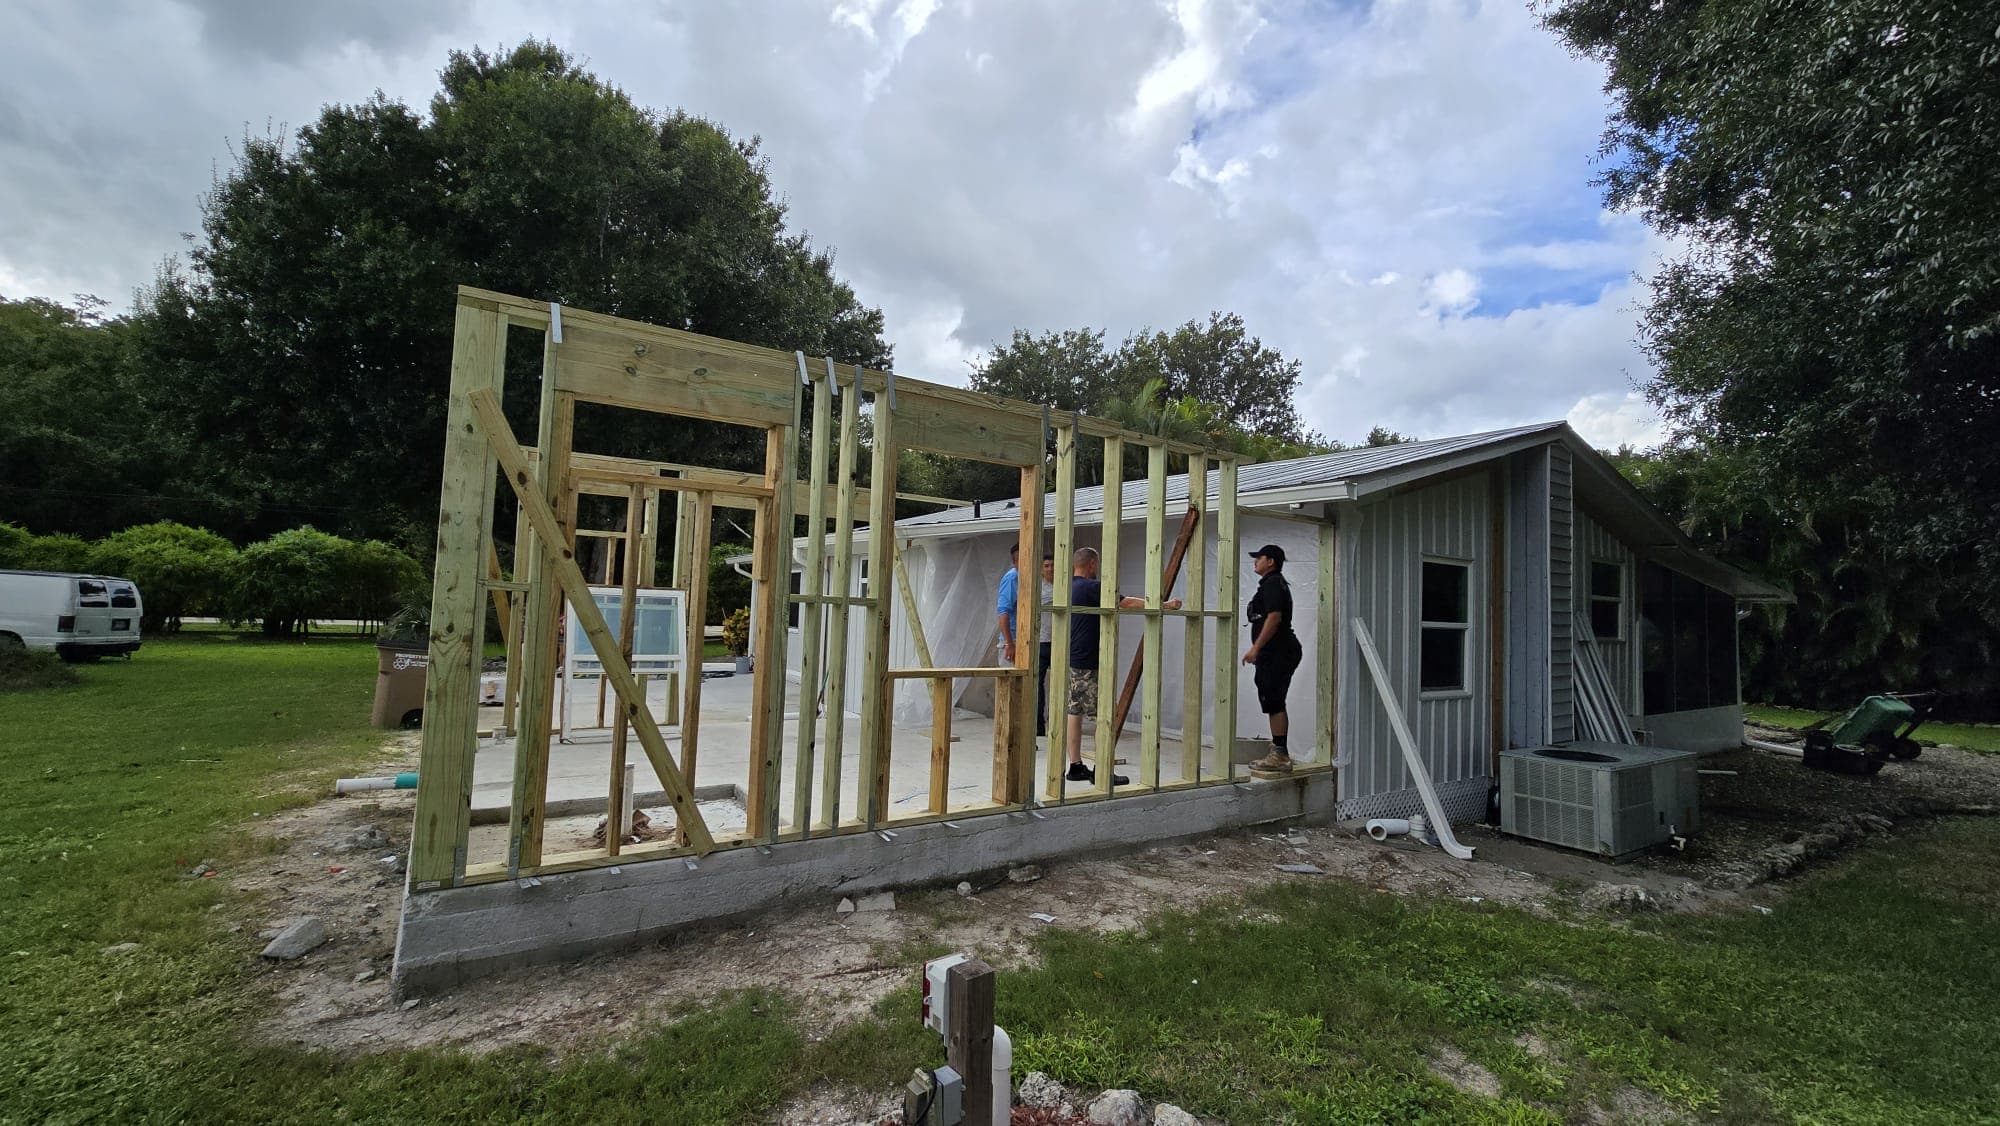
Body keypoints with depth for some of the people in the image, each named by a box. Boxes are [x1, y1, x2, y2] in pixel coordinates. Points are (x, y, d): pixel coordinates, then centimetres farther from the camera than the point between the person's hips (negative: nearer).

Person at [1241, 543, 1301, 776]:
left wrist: (1255, 648, -22)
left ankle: (1280, 757, -6)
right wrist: (1258, 651, 25)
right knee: (1274, 703, 13)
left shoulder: (1272, 583, -10)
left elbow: (1274, 617, -21)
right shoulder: (1274, 583, 22)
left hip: (1277, 652, -11)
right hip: (1277, 652, 11)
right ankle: (1279, 753, 18)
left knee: (1273, 703, -9)